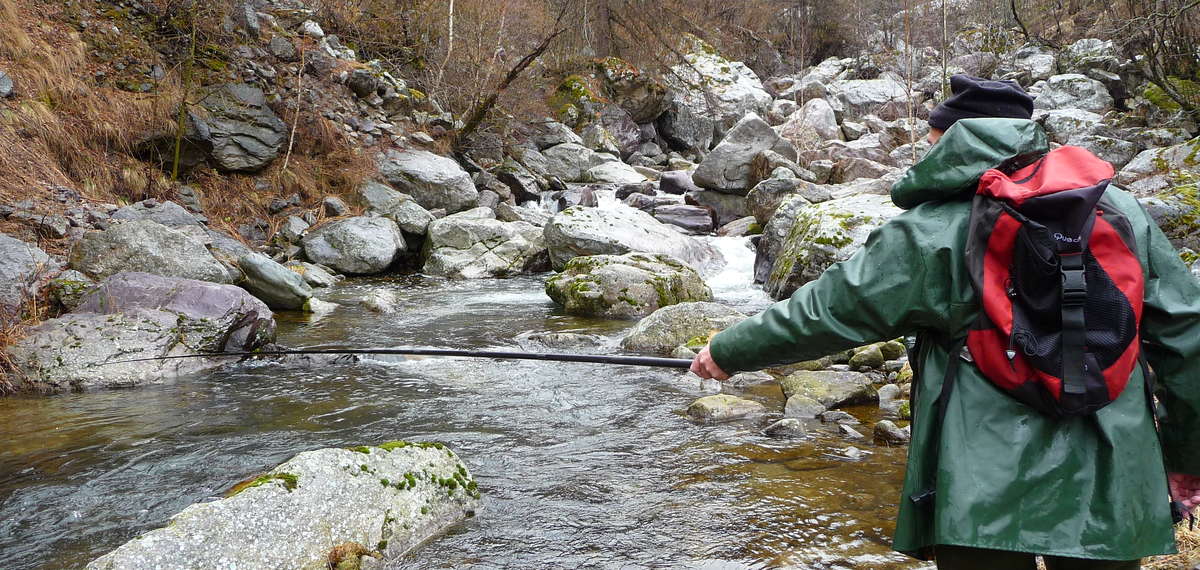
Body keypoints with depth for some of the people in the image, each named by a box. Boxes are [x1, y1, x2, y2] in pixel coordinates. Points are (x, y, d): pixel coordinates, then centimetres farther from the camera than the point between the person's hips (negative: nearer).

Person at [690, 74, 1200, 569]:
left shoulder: (934, 231, -8)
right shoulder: (1121, 211, 5)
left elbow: (827, 311, -4)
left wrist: (730, 351, 10)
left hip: (987, 495, -4)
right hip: (1111, 489, 5)